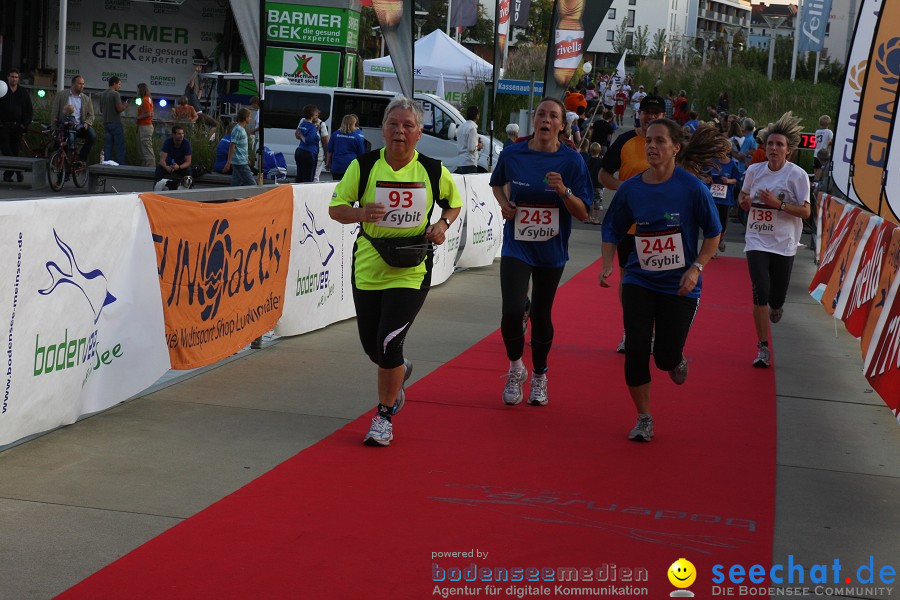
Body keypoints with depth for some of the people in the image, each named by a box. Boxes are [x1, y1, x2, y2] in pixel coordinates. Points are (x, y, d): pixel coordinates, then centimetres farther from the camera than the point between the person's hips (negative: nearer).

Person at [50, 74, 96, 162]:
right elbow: (54, 112, 5)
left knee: (92, 136, -25)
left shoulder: (86, 99, 14)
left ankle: (81, 159, -12)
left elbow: (91, 115, 12)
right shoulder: (61, 95, 7)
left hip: (80, 127, 2)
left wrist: (87, 123, -11)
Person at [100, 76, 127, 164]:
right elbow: (120, 109, -18)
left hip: (106, 123, 7)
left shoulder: (102, 95, 12)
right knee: (120, 147, -3)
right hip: (116, 123, -7)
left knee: (108, 147, 7)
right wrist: (124, 106, 2)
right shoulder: (115, 94, -11)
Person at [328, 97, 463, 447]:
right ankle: (400, 372, 48)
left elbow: (453, 204, 16)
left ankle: (384, 416, 9)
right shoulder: (363, 166, -4)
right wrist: (360, 213, -21)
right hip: (367, 268, 2)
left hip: (411, 272, -2)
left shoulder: (433, 171, -2)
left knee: (388, 343, -12)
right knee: (372, 347, 10)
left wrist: (442, 225, -4)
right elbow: (335, 208, 0)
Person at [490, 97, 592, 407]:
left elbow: (583, 213, -8)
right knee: (512, 310, -16)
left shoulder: (572, 160, -8)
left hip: (551, 250, 0)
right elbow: (498, 183, 18)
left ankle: (539, 377, 33)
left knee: (541, 315, 10)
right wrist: (503, 202, -1)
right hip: (516, 245, 0)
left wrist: (564, 191, -25)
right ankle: (515, 368, 11)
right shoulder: (512, 154, -4)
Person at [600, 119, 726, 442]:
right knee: (636, 349, -6)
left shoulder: (692, 187, -12)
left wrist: (696, 268, -13)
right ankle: (644, 418, 12)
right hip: (639, 282, 2)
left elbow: (713, 233, -3)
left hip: (679, 286, -2)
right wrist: (607, 266, -4)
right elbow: (612, 231, 10)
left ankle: (676, 360, 38)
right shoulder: (630, 189, -4)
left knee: (665, 357, -3)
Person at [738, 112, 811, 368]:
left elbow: (805, 211, -9)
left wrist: (778, 204, -21)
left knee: (776, 300, 5)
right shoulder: (754, 170, 2)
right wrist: (746, 201, -7)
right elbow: (744, 199, 17)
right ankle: (763, 348, -3)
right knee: (760, 294, -12)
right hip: (757, 241, 1)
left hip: (783, 243, -1)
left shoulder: (797, 175, -8)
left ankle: (776, 307, 46)